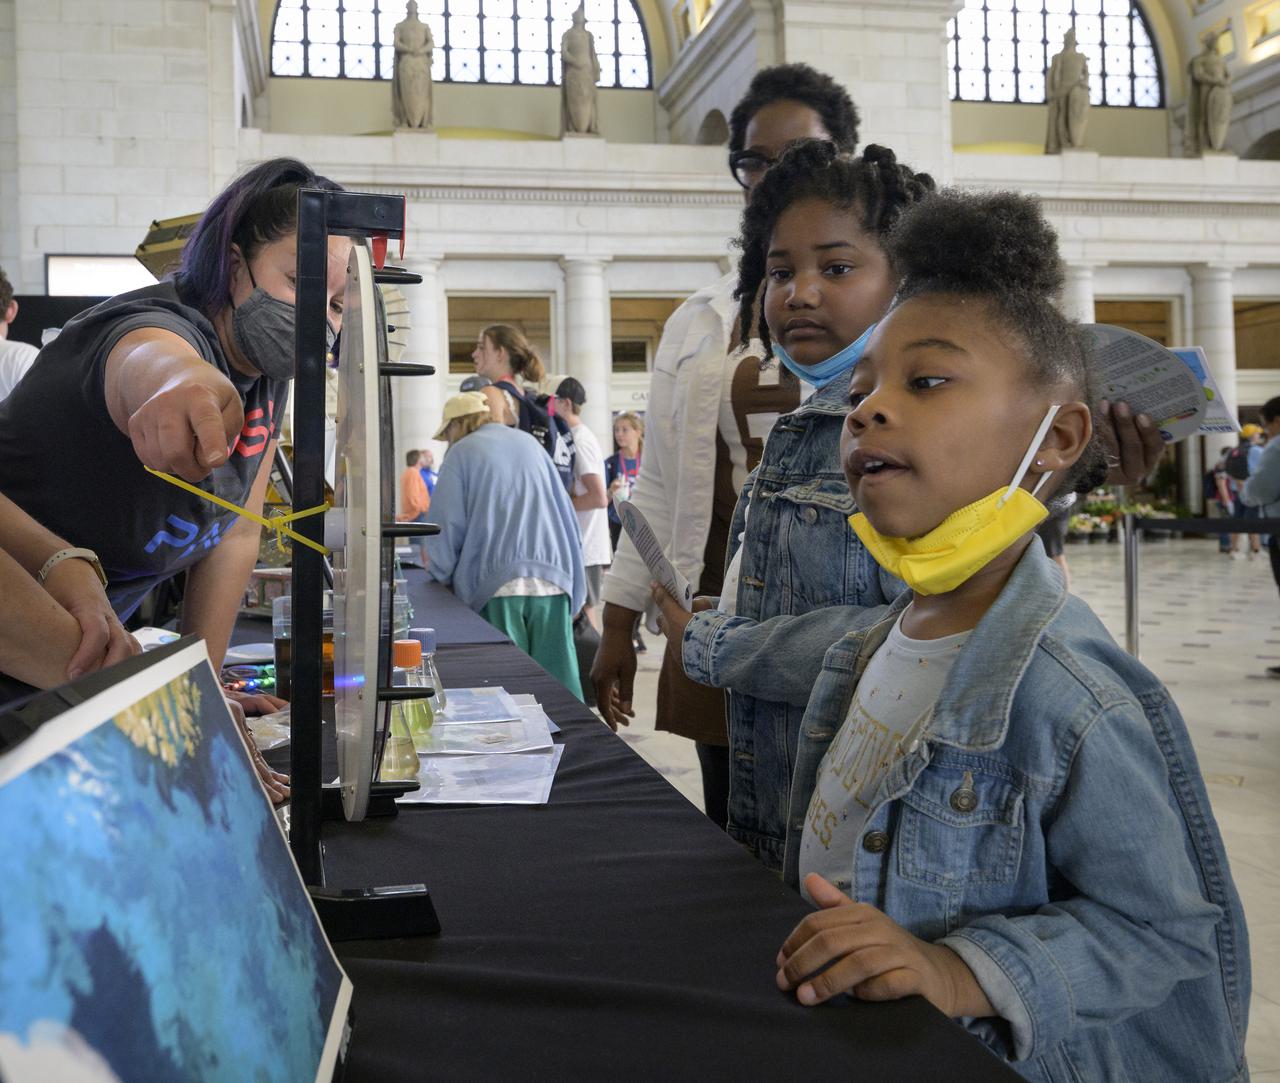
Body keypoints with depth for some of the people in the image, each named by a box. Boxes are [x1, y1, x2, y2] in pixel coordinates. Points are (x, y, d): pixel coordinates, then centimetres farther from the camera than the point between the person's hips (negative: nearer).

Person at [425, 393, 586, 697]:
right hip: (552, 578, 4)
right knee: (558, 679, 1)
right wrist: (569, 575, 23)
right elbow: (564, 509, 18)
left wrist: (439, 571, 15)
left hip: (496, 582, -4)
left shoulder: (462, 452, 5)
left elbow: (448, 524, 1)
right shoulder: (530, 443, 18)